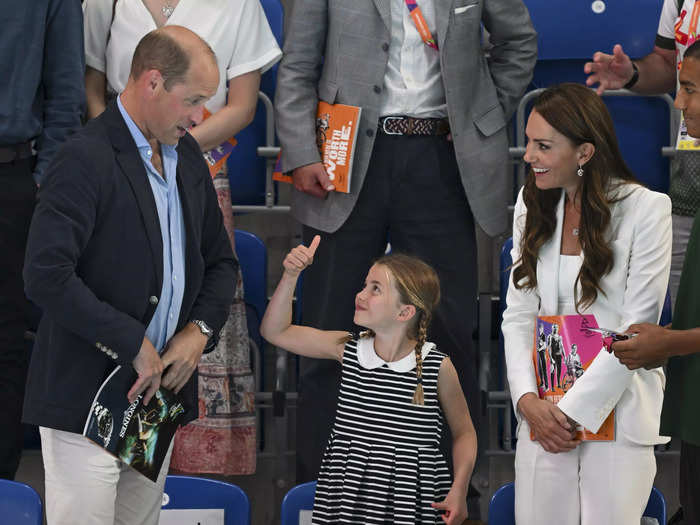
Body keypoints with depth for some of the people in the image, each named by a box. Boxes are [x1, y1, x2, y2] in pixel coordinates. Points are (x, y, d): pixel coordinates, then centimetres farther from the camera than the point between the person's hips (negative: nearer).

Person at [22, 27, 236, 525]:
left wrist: (199, 330, 2)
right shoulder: (86, 159, -15)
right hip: (86, 399, -8)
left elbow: (220, 259, 22)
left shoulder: (187, 156, 12)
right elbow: (45, 276, -25)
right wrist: (133, 344, -19)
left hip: (156, 392, 8)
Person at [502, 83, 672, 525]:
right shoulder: (532, 206, 8)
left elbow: (637, 328, -10)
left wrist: (574, 410, -12)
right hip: (544, 412, 4)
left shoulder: (646, 210, -8)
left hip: (617, 412, -4)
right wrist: (528, 399, -8)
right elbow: (518, 314, 7)